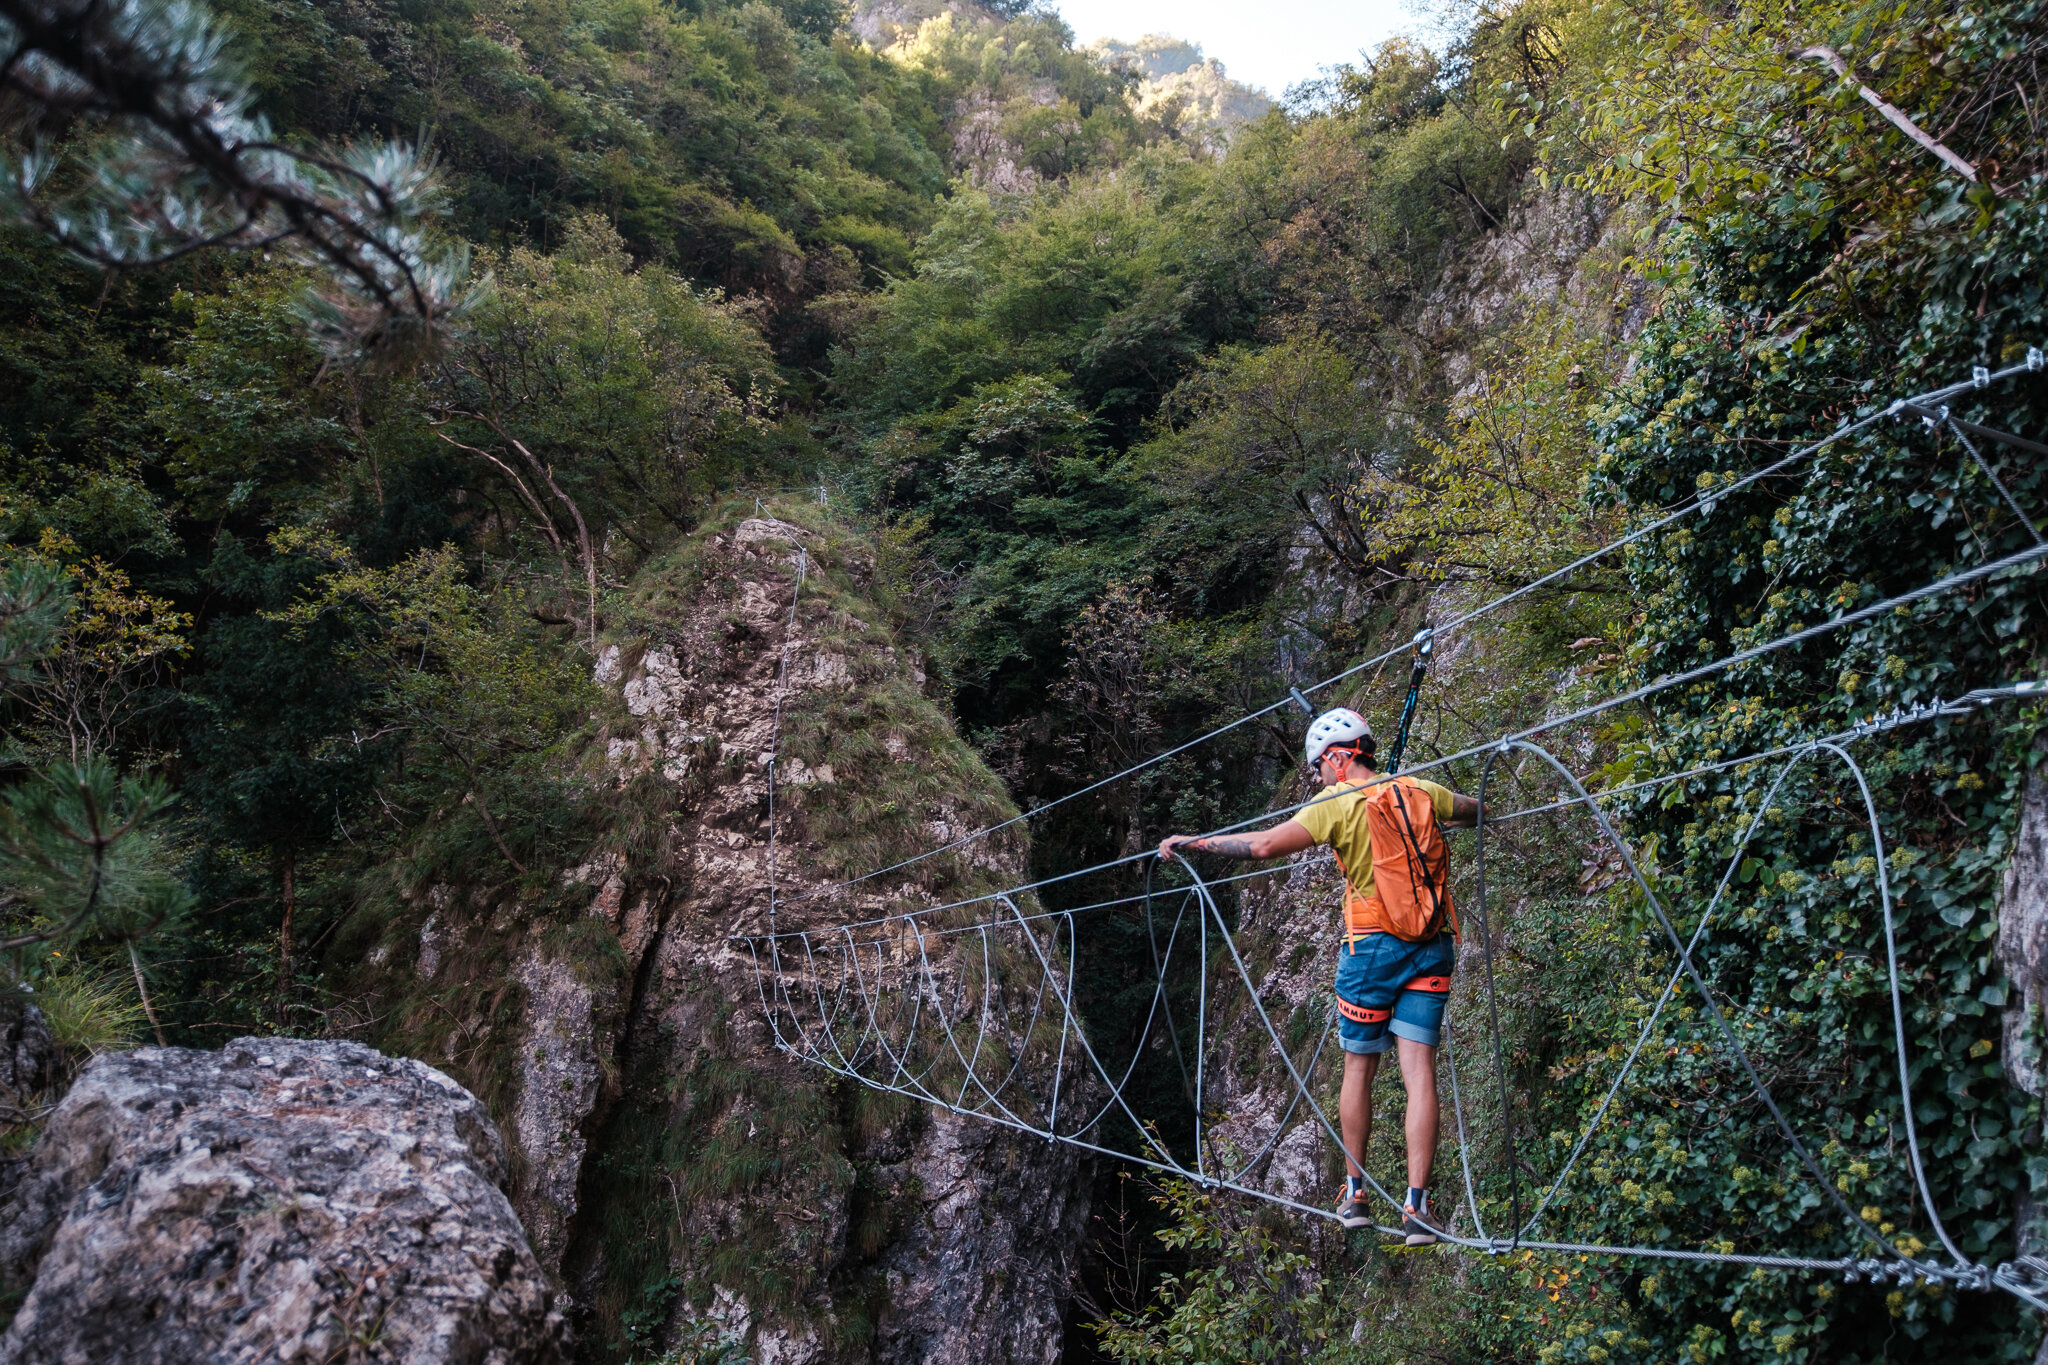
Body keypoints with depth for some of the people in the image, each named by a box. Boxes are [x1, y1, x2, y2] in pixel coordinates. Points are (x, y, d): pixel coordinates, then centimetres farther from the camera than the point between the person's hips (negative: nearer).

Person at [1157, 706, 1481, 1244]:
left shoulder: (1339, 804, -7)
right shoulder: (1421, 791, 7)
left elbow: (1265, 844, -14)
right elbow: (1475, 813, 25)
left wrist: (1190, 842, -5)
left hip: (1372, 945, -3)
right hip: (1432, 945, 4)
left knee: (1359, 1070, 11)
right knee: (1419, 1071, -1)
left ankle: (1354, 1195, 21)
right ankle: (1417, 1207, -6)